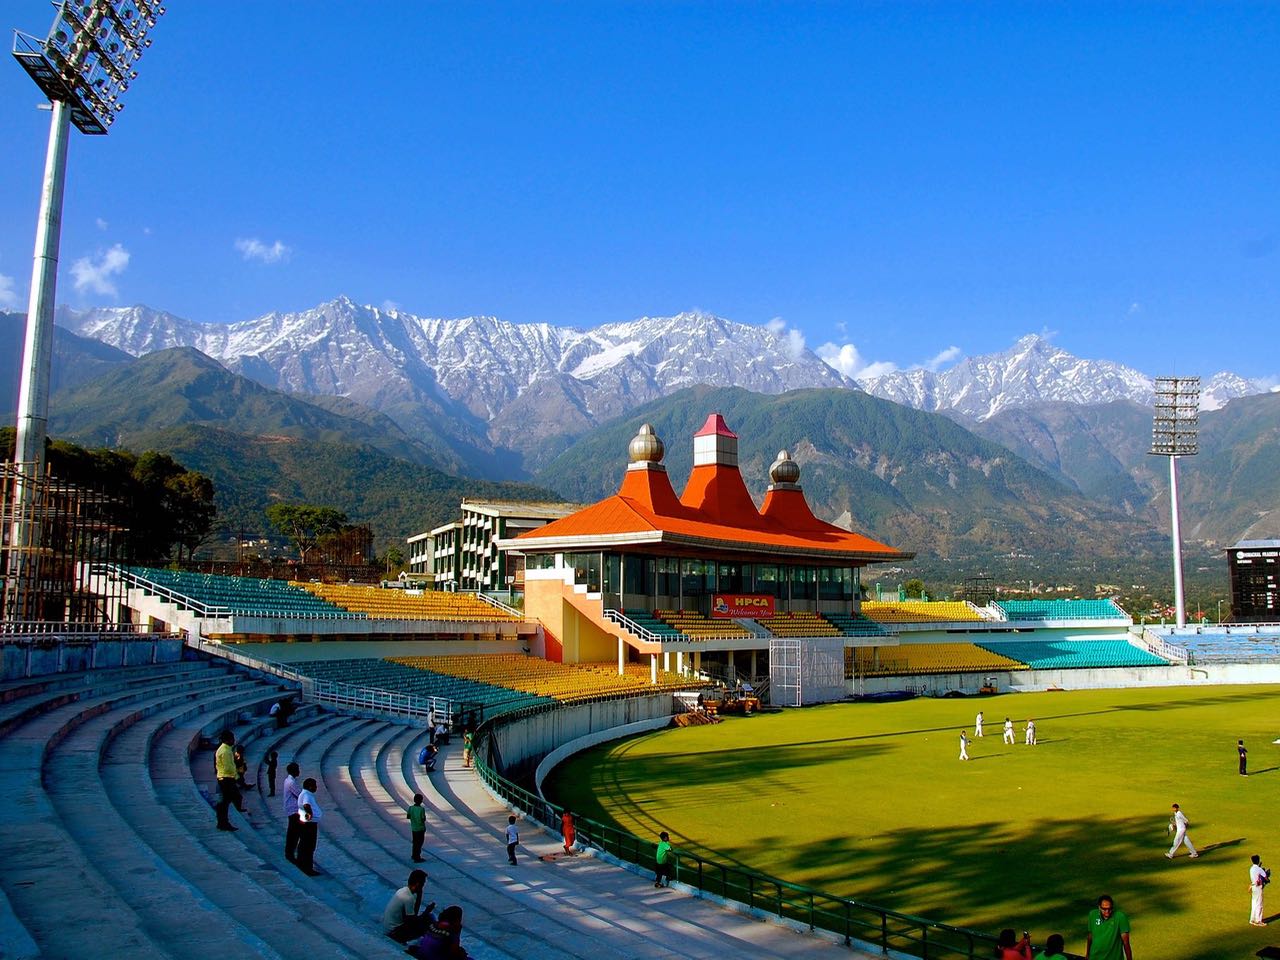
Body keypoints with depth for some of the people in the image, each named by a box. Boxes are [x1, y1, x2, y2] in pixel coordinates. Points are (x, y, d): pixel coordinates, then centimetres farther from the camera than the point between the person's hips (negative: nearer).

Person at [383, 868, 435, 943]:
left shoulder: (403, 890, 3)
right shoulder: (408, 898, -23)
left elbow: (414, 913, 10)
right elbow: (413, 922, -18)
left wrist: (419, 895, 3)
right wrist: (427, 911, -7)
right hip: (394, 932, -9)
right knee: (429, 918, -11)